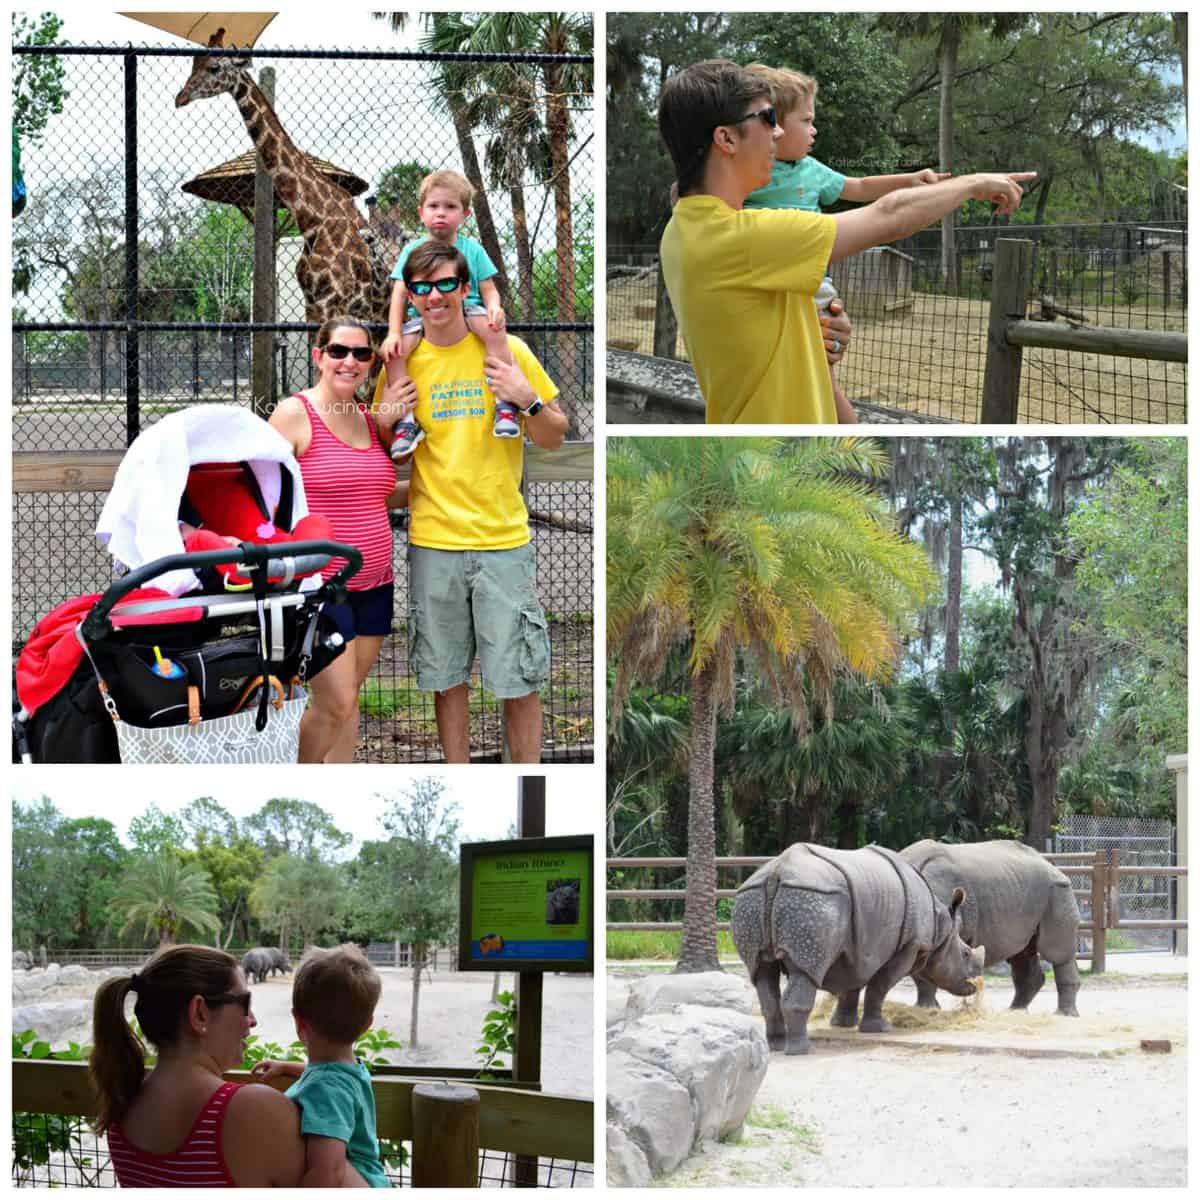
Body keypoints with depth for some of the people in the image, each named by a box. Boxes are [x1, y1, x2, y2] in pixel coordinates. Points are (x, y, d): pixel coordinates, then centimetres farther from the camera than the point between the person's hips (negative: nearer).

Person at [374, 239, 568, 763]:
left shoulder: (506, 351, 0)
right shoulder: (400, 364, 5)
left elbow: (555, 438, 5)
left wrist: (527, 401, -14)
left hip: (503, 539, -2)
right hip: (432, 541, 2)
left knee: (519, 679, -1)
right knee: (446, 678, 7)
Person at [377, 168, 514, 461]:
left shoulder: (471, 249, 9)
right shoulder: (413, 251, 7)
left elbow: (488, 288, 7)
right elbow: (400, 294, 2)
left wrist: (494, 306, -18)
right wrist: (393, 332, -12)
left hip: (467, 310, -1)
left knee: (493, 330, -33)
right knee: (392, 350, -27)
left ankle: (505, 404, -27)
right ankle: (405, 419, -20)